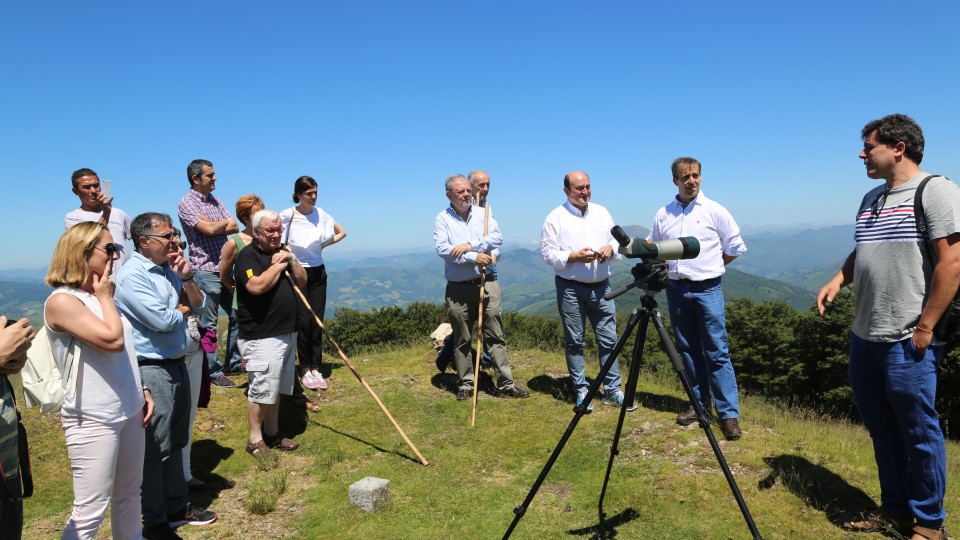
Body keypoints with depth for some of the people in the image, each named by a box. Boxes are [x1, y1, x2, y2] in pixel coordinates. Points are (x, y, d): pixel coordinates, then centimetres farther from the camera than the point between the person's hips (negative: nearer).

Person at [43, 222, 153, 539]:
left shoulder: (100, 297, 10)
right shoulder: (62, 301, -15)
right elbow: (112, 340, -26)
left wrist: (141, 391, 11)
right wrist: (105, 297, -12)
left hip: (129, 412, 8)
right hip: (93, 419, -8)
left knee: (129, 495, 18)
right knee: (90, 511, 0)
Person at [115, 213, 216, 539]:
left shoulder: (169, 269, 8)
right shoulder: (131, 276, -17)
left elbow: (199, 304, 10)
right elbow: (161, 320, -24)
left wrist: (186, 279, -7)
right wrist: (182, 309, -3)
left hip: (177, 365, 8)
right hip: (152, 370, -8)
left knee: (176, 442, 19)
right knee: (156, 448, 3)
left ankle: (176, 505, 34)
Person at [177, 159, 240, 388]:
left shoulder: (215, 201, 15)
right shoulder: (187, 203, -8)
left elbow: (235, 228, 6)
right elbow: (209, 229, -20)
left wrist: (215, 225, -11)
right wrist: (225, 222, 0)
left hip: (226, 269, 7)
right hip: (205, 270, -7)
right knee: (208, 324, 1)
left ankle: (233, 362, 26)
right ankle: (213, 371, 10)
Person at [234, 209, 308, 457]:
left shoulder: (282, 252, 15)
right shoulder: (247, 256, -11)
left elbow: (302, 281, 12)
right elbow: (257, 286, -28)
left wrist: (291, 260, -4)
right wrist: (279, 265, -15)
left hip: (286, 333, 8)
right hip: (262, 337, -8)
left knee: (277, 388, 16)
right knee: (262, 389, -2)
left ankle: (272, 433, 28)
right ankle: (255, 439, 13)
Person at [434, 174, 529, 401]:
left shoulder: (482, 213, 8)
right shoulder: (442, 219, 1)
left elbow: (497, 237, -6)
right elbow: (442, 249, -14)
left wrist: (470, 245, -16)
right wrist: (474, 257, -17)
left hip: (486, 283, 1)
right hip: (458, 288, -1)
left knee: (496, 335, 3)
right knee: (462, 339, 8)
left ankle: (506, 383, 9)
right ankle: (466, 383, 21)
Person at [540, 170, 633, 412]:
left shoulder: (602, 212, 10)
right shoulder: (556, 217, -4)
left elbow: (617, 239, 15)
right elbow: (547, 253, -8)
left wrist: (611, 248, -8)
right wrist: (574, 256, -20)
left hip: (601, 286, 4)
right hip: (571, 288, -4)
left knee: (608, 340, 6)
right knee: (575, 342, 5)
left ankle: (613, 390, 17)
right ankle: (581, 391, 17)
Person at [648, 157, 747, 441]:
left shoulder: (714, 210, -1)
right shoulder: (663, 214, 8)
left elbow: (736, 247, 4)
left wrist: (710, 267, 4)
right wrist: (662, 267, 1)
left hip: (707, 289, -4)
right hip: (676, 289, 4)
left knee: (717, 352, -4)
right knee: (688, 349, 10)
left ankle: (729, 414, 1)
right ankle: (700, 403, 23)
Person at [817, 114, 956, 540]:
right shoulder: (871, 198, 15)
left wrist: (924, 327, -17)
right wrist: (837, 281, 2)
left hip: (906, 342, -8)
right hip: (863, 336, 8)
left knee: (918, 432, 4)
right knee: (881, 428, 16)